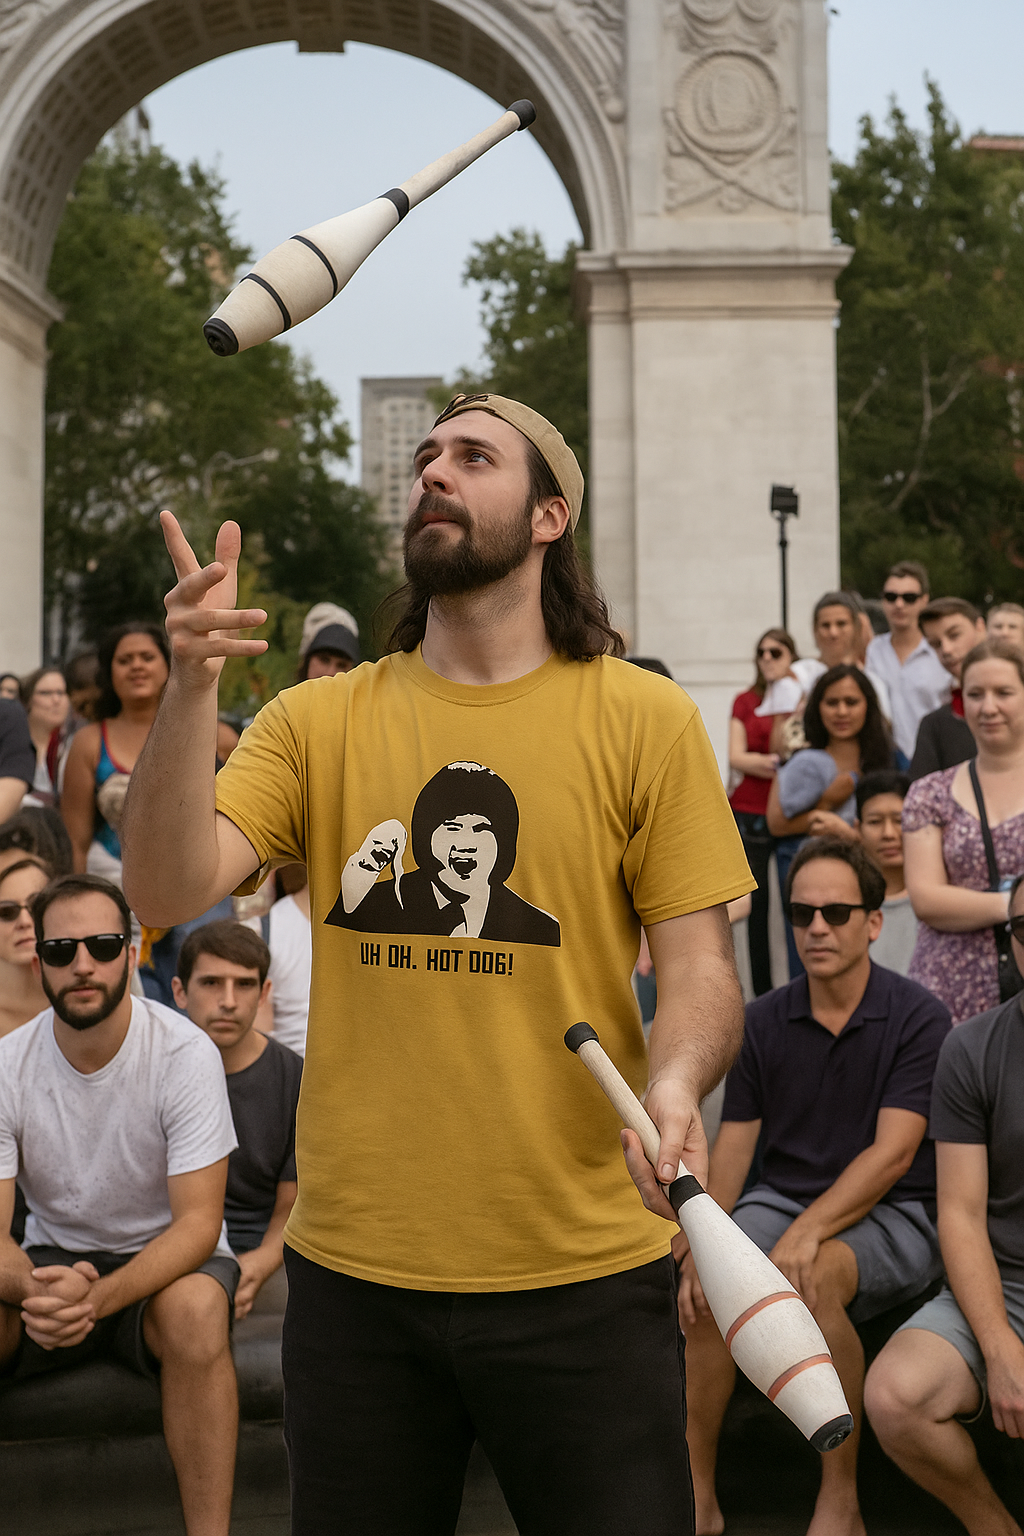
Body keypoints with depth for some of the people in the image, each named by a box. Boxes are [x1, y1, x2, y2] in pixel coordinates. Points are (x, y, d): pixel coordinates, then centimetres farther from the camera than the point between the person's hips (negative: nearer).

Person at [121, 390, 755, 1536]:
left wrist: (674, 1086, -23)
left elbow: (699, 965, -2)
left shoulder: (644, 719, 0)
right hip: (354, 1269, 2)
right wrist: (192, 681, -19)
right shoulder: (316, 721, 4)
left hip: (582, 1275, -2)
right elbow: (167, 893, -8)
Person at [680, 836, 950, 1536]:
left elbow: (892, 1153, -14)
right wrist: (698, 1239, -14)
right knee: (706, 1288, -27)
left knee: (812, 1277, -35)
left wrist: (808, 1231, -27)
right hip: (779, 1197, 4)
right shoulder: (764, 1020, 6)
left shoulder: (917, 1017, -6)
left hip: (888, 1214, -3)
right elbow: (733, 1146, 4)